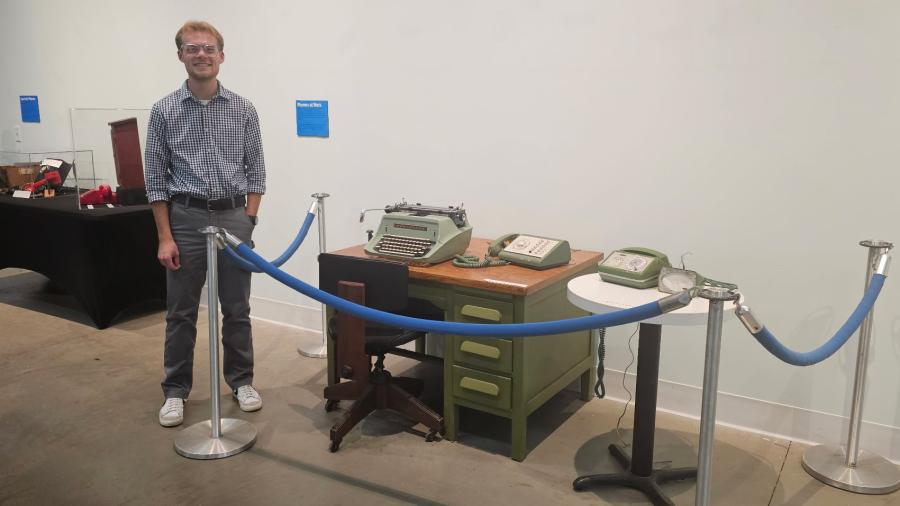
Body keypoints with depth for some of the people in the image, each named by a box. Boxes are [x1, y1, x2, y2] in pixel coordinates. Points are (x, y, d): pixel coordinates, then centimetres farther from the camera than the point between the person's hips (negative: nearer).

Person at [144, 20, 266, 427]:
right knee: (181, 312, 7)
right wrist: (165, 237, -7)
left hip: (233, 216, 1)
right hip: (186, 217, -1)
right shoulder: (165, 111, 0)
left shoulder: (243, 110, 3)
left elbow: (256, 171, 5)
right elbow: (155, 178, -1)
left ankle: (241, 381, 25)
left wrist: (247, 222, -3)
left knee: (237, 309, 10)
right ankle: (175, 390, 21)